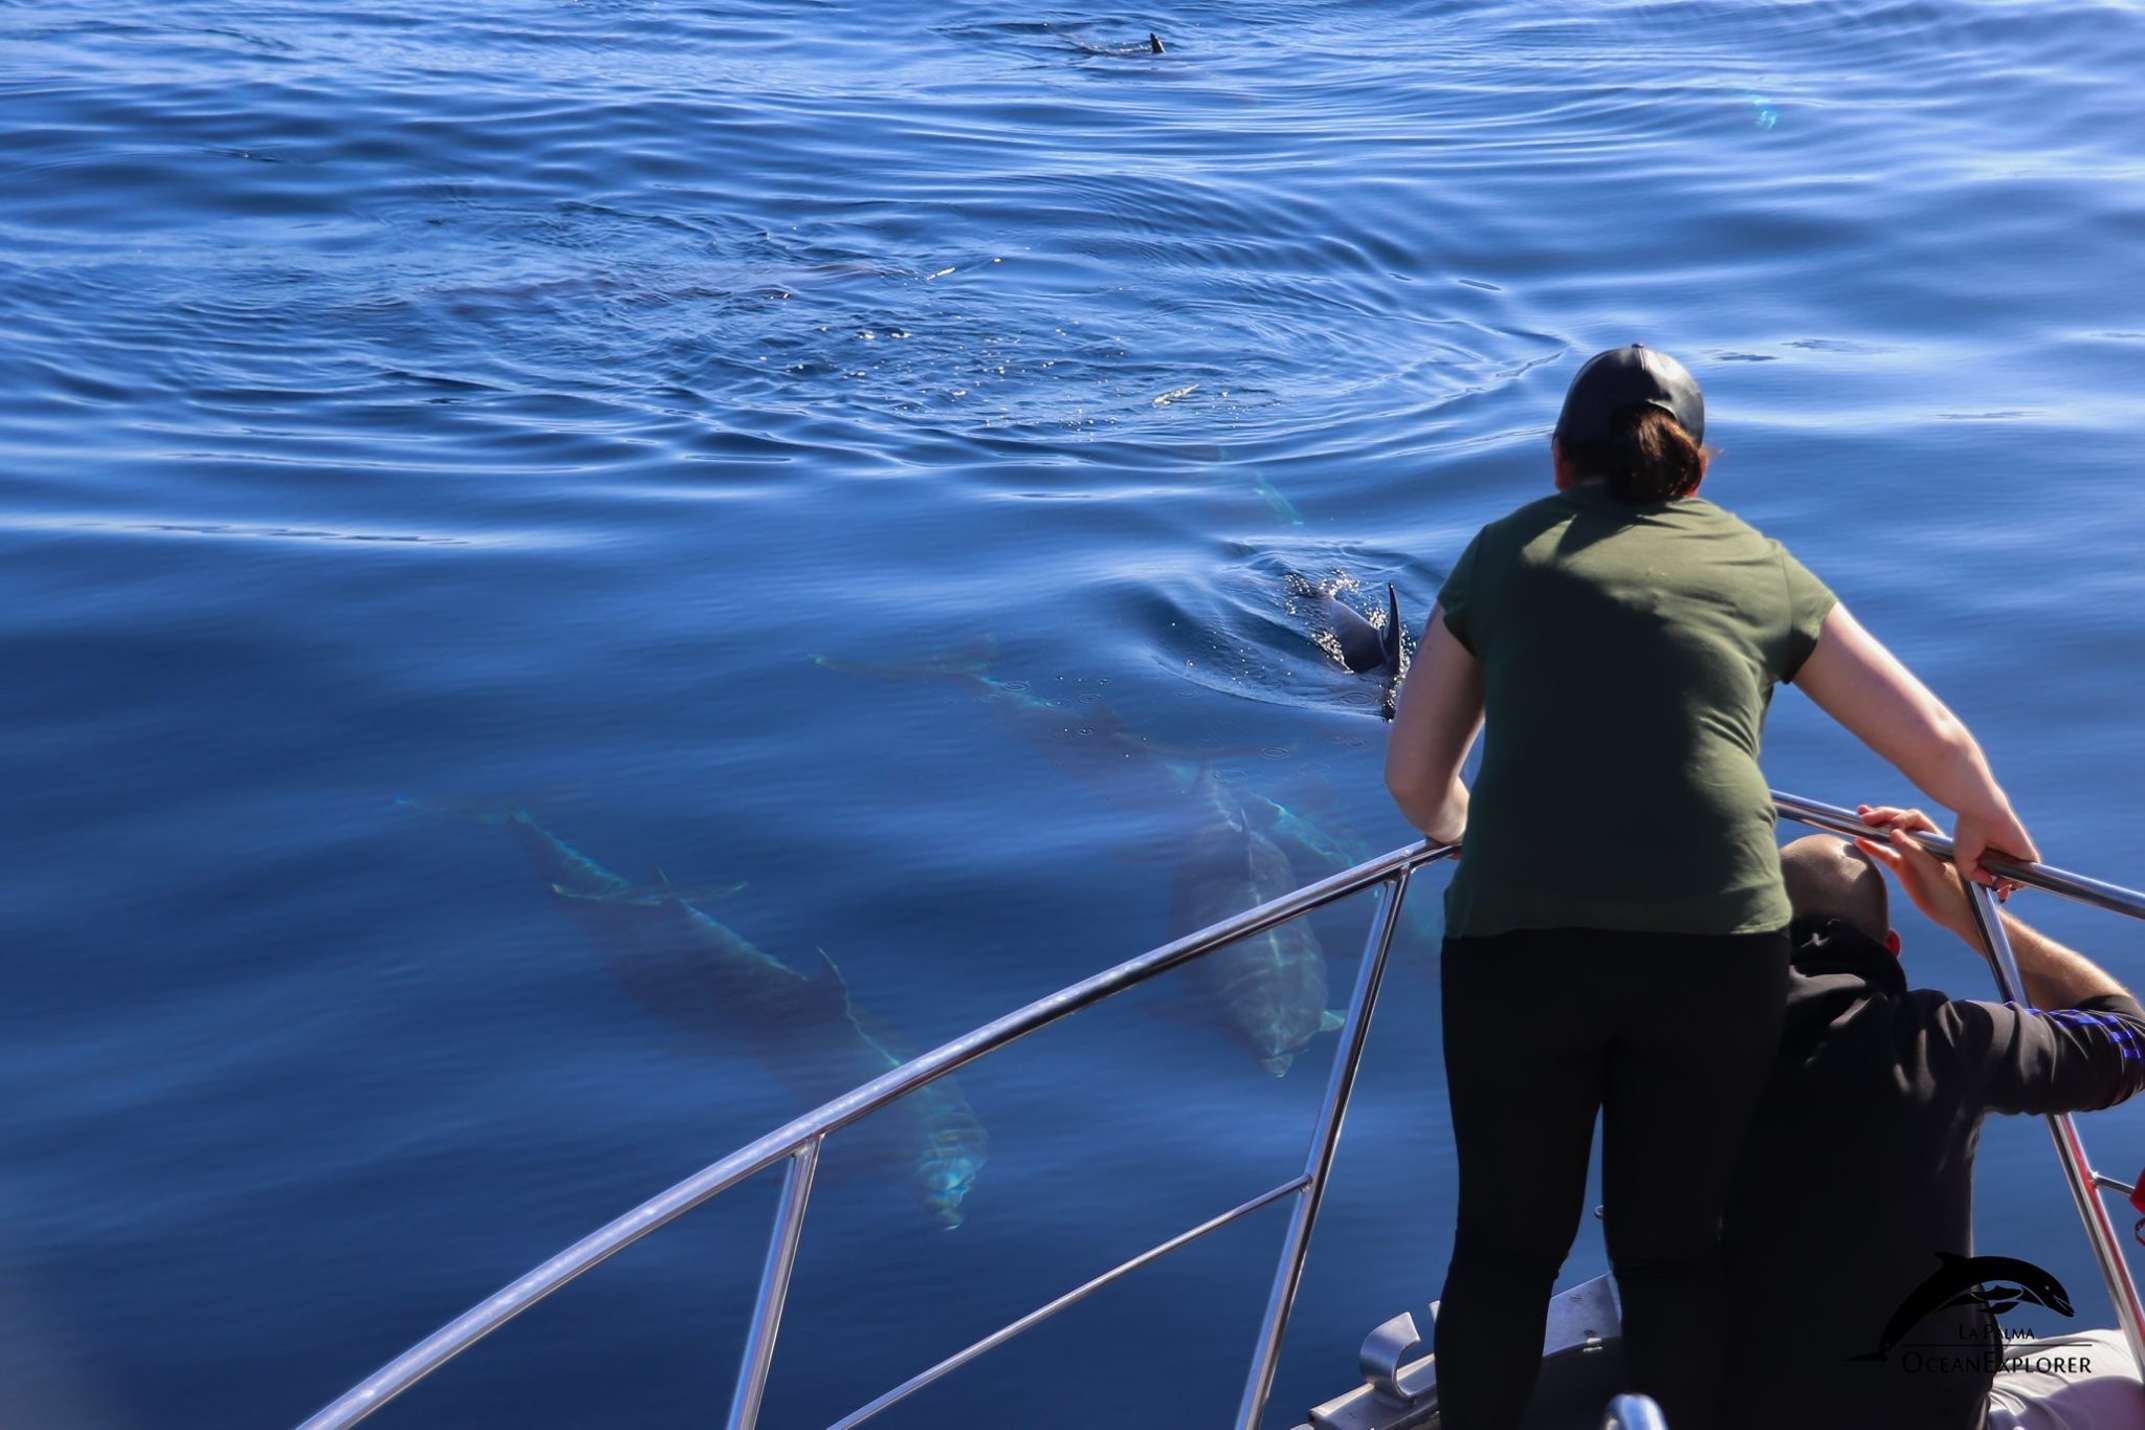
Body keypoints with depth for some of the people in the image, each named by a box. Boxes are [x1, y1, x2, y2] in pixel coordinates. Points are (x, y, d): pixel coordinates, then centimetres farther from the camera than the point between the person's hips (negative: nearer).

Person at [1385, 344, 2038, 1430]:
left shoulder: (1506, 554, 16)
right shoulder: (1764, 569, 17)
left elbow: (1414, 777, 18)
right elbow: (1937, 741, 20)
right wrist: (1987, 832, 40)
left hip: (1516, 935, 0)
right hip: (1717, 941, 1)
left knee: (1505, 1243, 14)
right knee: (1674, 1251, 14)